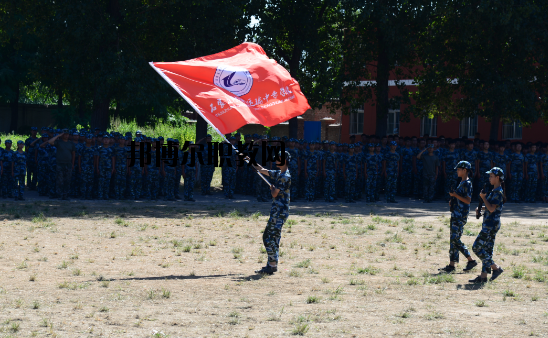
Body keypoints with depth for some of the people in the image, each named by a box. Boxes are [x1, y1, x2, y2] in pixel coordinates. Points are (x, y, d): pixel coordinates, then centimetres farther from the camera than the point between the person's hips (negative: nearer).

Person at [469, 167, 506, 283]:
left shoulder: (498, 192, -15)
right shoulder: (494, 191, 15)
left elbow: (492, 209, -22)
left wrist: (483, 198, -13)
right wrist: (481, 208, 13)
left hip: (491, 225, -10)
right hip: (489, 224, 10)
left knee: (477, 247, -10)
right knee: (487, 250, 9)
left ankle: (496, 268, -7)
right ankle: (483, 276, 10)